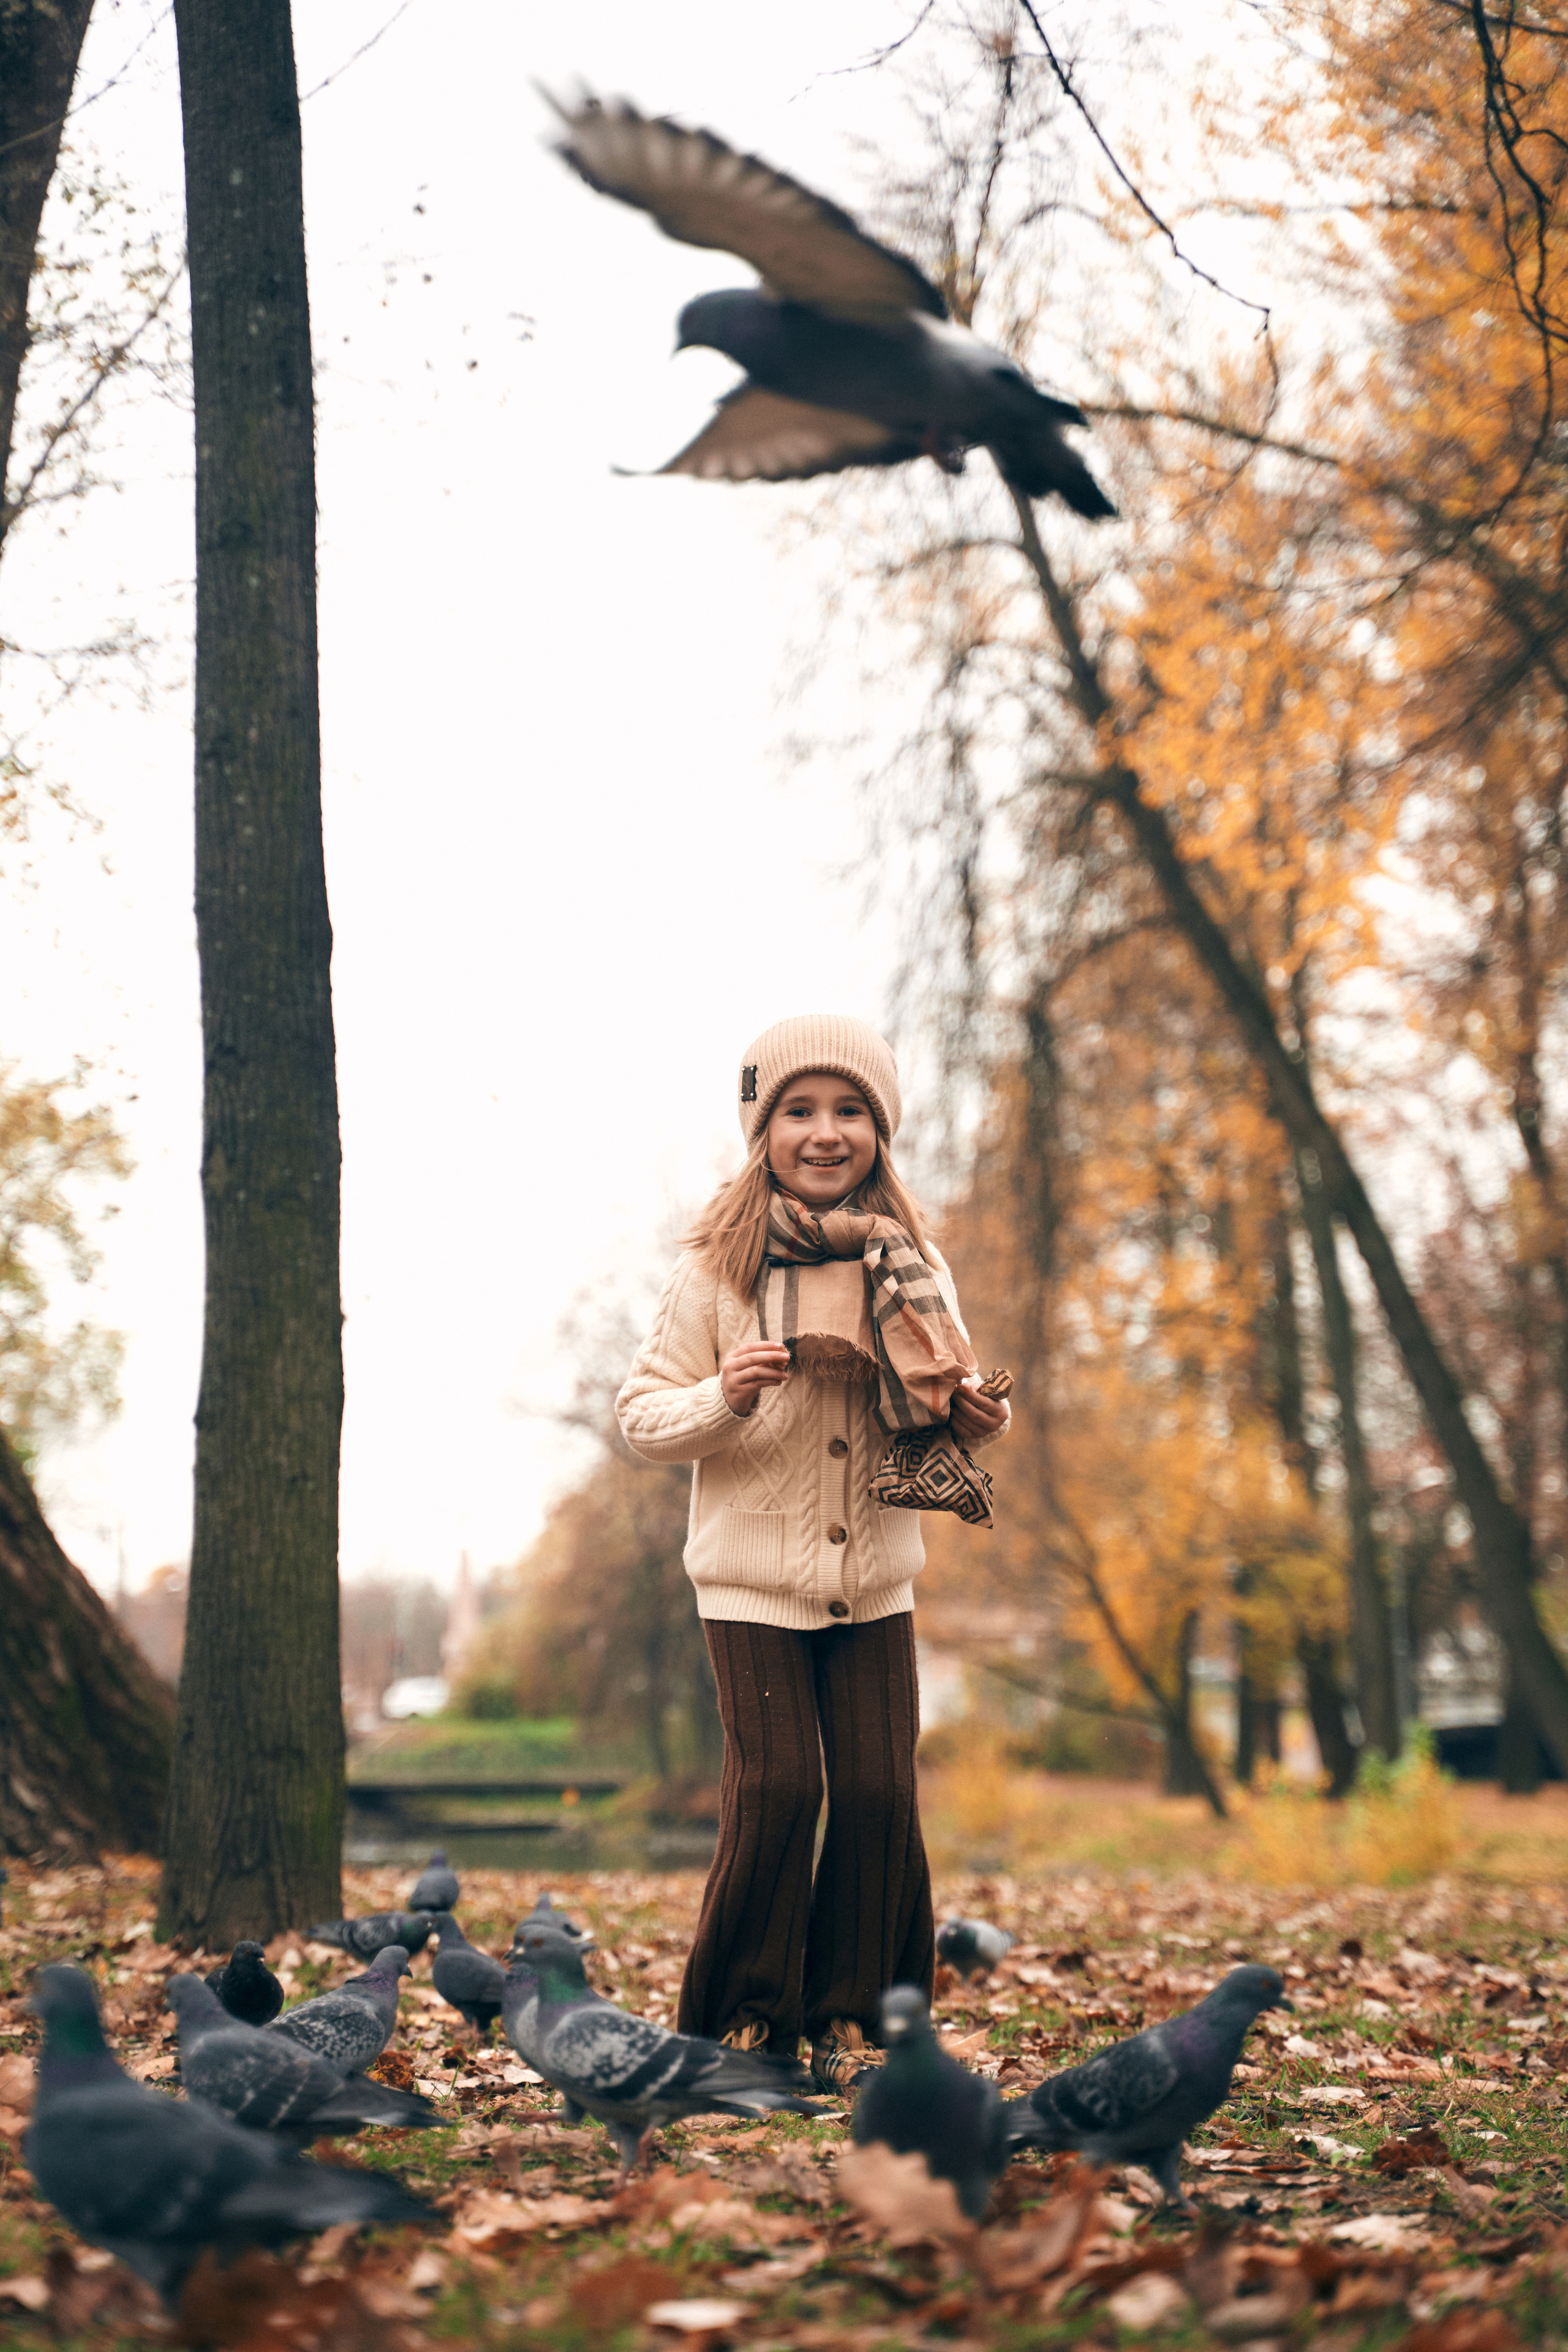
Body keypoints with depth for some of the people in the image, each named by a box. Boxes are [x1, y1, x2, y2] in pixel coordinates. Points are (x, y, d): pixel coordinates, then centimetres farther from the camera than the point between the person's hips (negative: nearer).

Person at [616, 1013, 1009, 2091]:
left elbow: (944, 1403, 13)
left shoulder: (910, 1265, 2)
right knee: (777, 1790, -8)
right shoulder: (718, 1265, -7)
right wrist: (723, 1399, -23)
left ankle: (851, 2018, 16)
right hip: (753, 1575, -3)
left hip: (875, 1578, 3)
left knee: (880, 1794, -1)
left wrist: (978, 1420, -9)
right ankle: (746, 2022, 10)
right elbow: (642, 1412, -4)